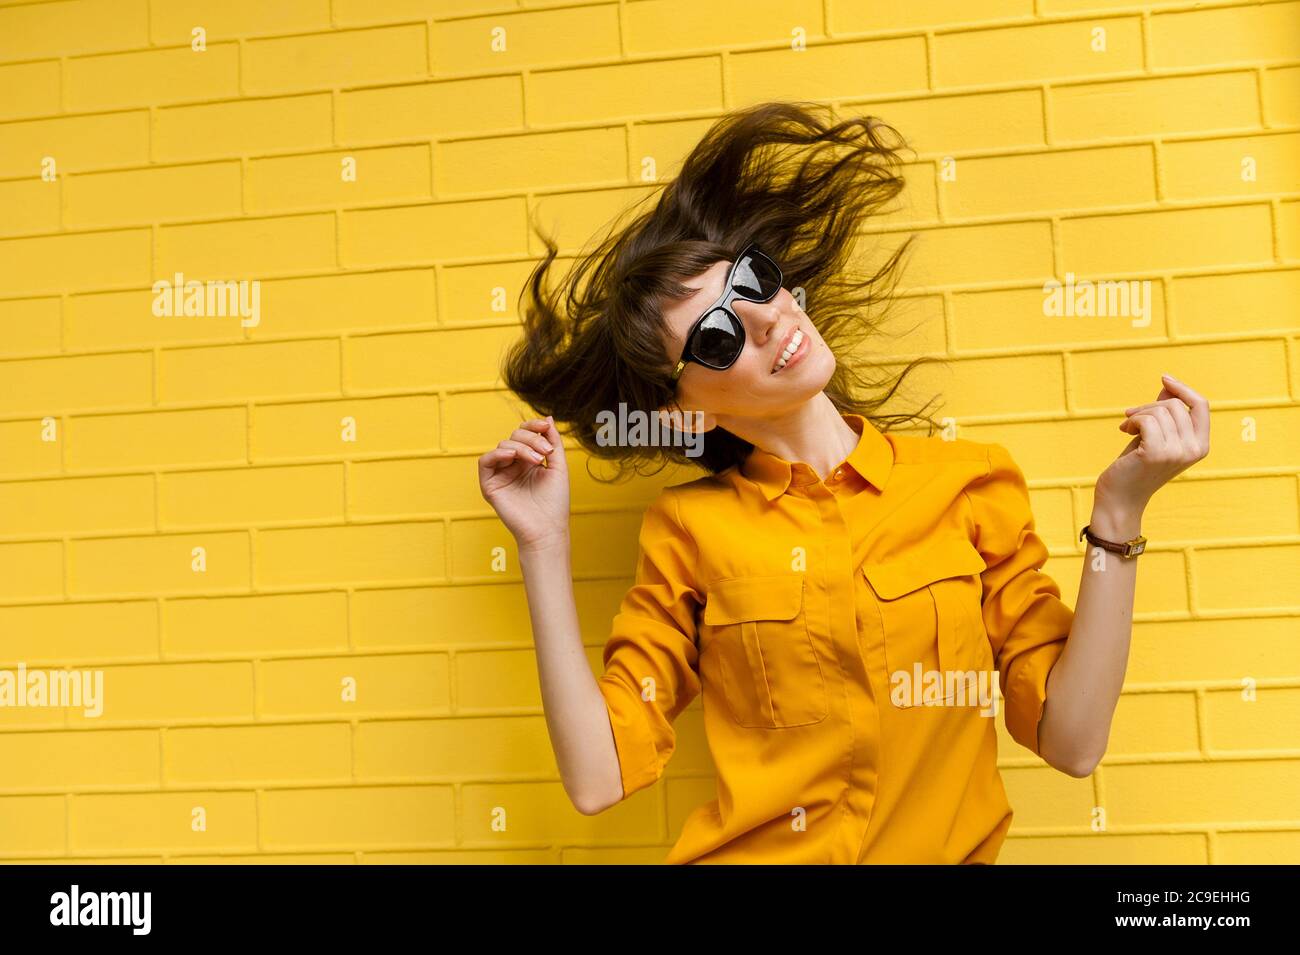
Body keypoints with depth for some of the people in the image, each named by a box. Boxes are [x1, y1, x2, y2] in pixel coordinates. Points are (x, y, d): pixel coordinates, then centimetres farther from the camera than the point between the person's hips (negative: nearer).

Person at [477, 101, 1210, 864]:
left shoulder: (973, 482, 0)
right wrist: (545, 544, -10)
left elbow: (1070, 740, -4)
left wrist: (1119, 510, -10)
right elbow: (600, 775, -8)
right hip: (748, 851, -1)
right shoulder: (689, 529, -2)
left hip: (946, 849, 2)